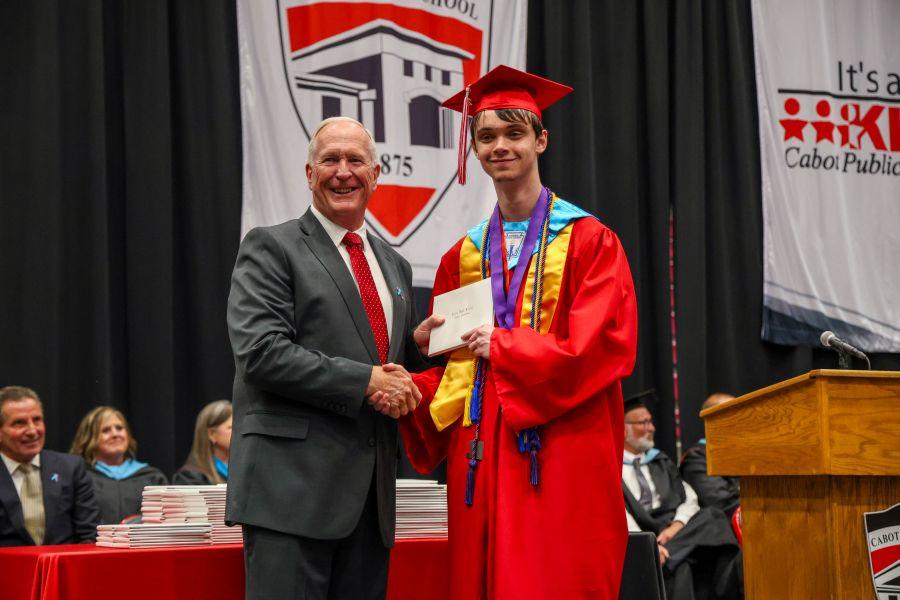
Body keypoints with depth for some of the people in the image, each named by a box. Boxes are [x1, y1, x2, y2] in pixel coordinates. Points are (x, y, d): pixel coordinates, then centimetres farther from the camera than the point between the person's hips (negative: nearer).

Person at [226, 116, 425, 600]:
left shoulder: (394, 266, 21)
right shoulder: (270, 248, 0)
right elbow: (260, 352, -13)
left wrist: (418, 348, 2)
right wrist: (365, 381, -15)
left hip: (371, 493, 7)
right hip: (293, 483, -6)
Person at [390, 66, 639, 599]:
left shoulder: (588, 241, -1)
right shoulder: (464, 256, 14)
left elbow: (601, 348, -11)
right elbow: (454, 359, 13)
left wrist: (502, 347, -11)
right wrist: (415, 390, -7)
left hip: (562, 452, -4)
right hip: (482, 454, 4)